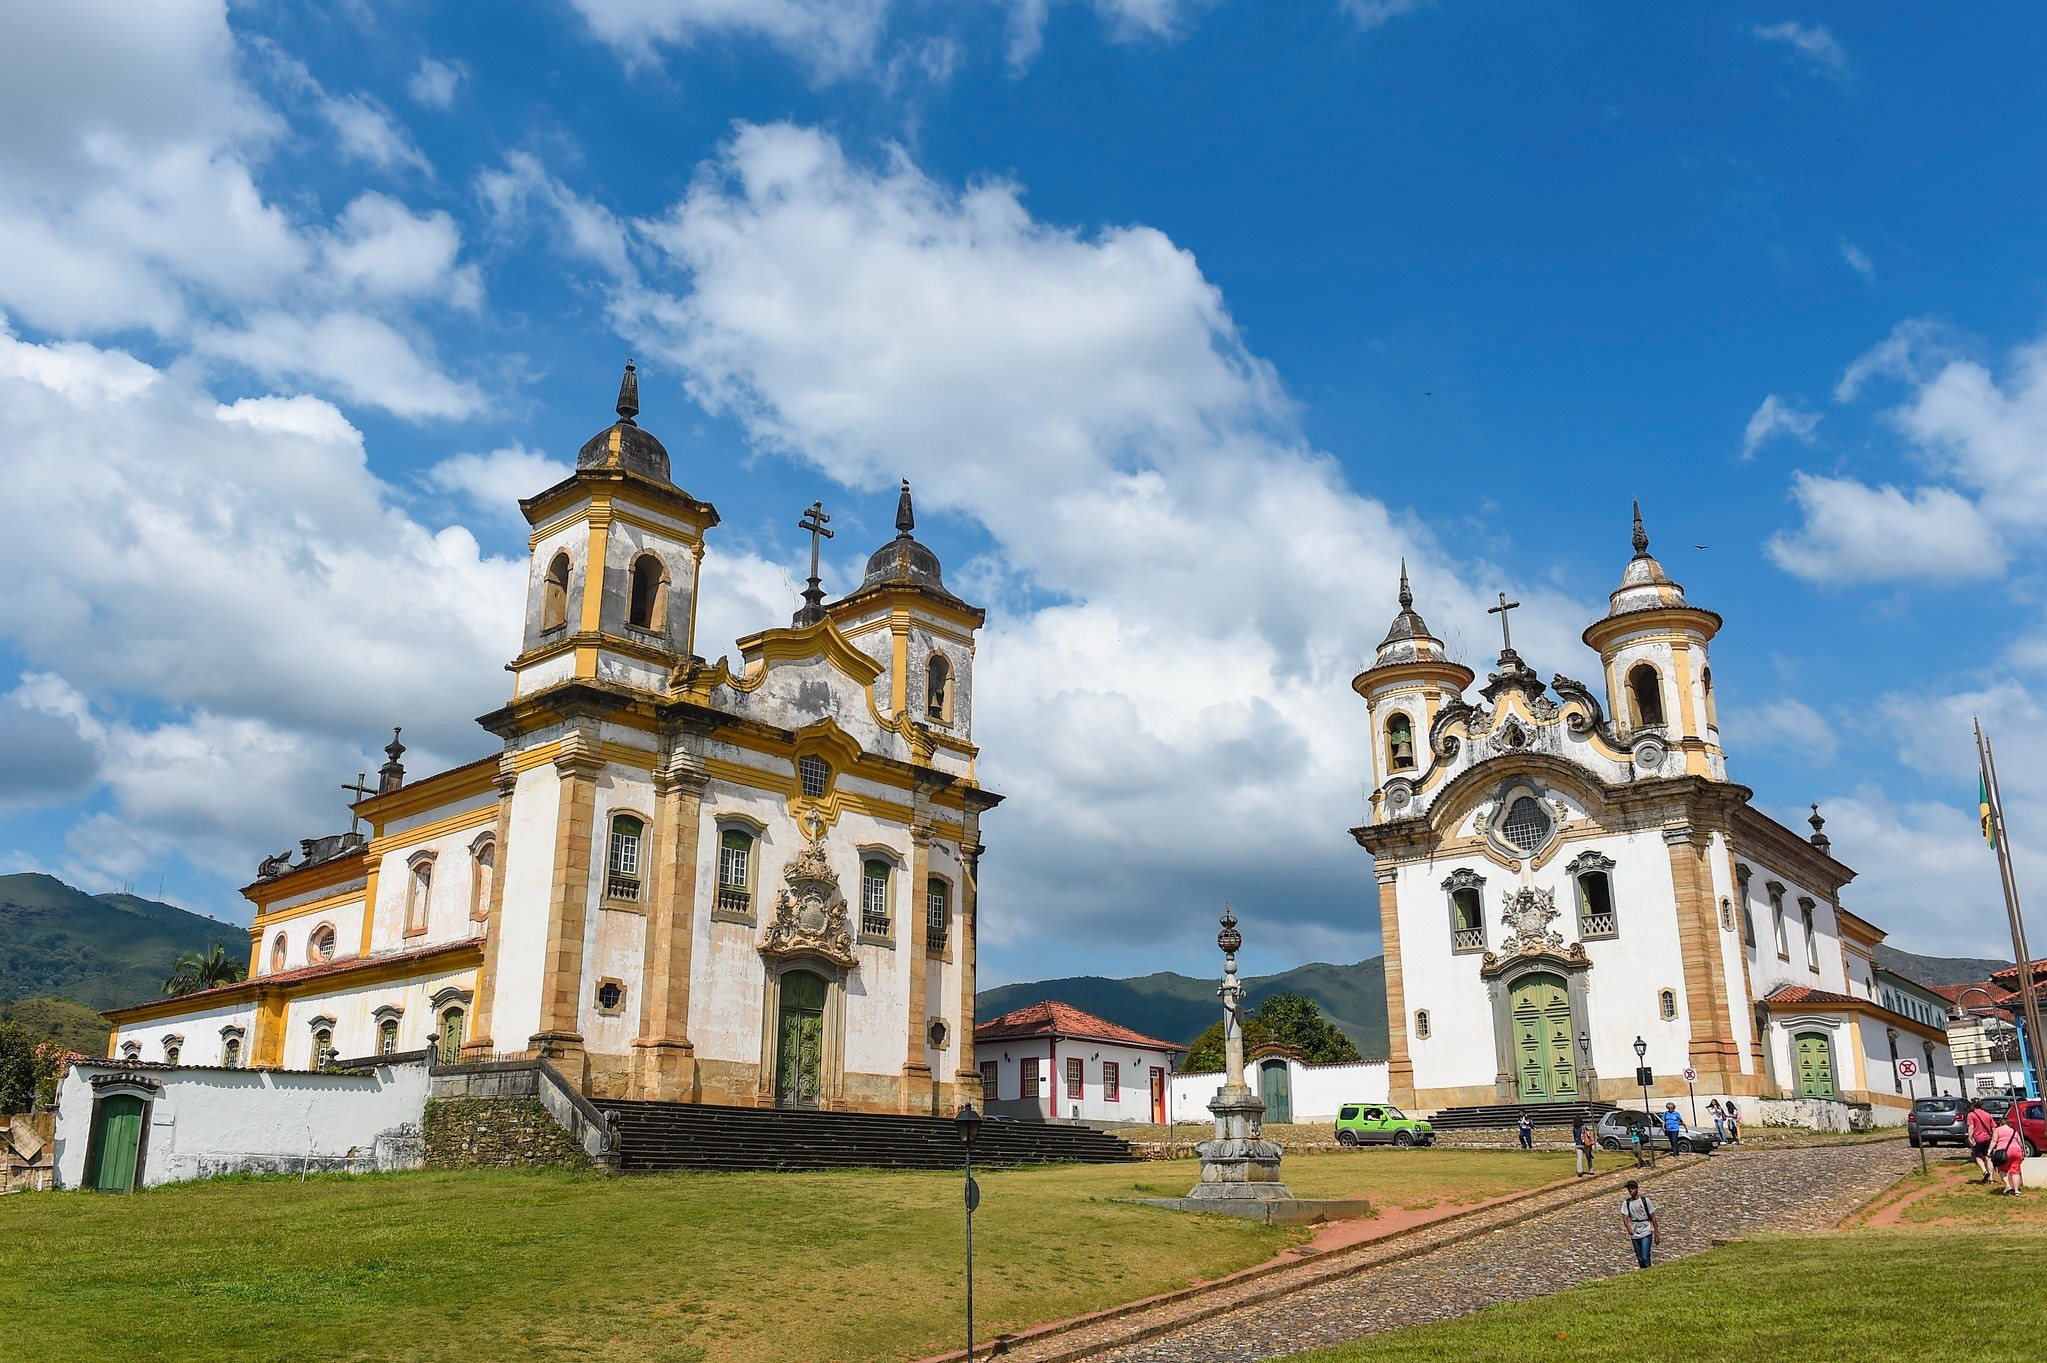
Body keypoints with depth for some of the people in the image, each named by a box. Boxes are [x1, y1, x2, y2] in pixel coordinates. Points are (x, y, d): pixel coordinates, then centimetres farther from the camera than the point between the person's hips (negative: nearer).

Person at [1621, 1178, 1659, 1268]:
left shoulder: (1645, 1201, -4)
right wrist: (1629, 1228, -29)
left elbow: (1653, 1218, 0)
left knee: (1645, 1257, -14)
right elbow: (1625, 1217, -8)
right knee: (1639, 1258, 10)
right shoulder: (1626, 1203, 2)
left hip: (1646, 1233, -3)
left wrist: (1656, 1234, -2)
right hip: (1634, 1234, 3)